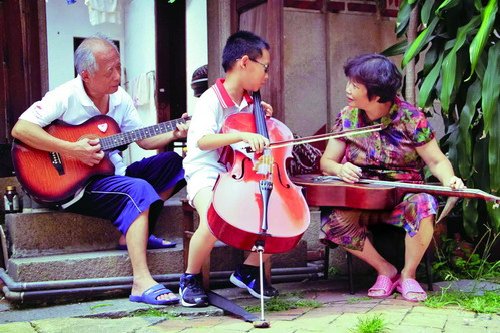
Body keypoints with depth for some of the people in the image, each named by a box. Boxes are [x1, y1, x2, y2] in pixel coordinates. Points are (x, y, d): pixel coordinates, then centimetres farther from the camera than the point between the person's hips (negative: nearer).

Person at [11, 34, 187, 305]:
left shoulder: (120, 98, 5)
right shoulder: (65, 97, -16)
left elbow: (146, 140, 8)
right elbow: (20, 130, -24)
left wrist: (174, 134, -10)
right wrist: (71, 149, -26)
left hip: (112, 172, 8)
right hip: (76, 184, -7)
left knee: (171, 162, -3)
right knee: (139, 189, -30)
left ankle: (135, 234, -3)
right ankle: (142, 284, -34)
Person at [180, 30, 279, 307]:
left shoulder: (248, 103, 12)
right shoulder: (211, 100, -10)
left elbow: (258, 138, 26)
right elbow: (203, 140, -26)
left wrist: (262, 115, 7)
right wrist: (241, 134, -39)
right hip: (207, 174, -7)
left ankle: (249, 269, 6)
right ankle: (190, 279, -8)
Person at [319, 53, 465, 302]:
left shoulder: (410, 118, -7)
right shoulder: (347, 117, 0)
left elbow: (437, 161, -3)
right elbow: (326, 162, 5)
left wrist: (449, 179, -26)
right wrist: (340, 169, -19)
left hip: (404, 197, -2)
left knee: (424, 206, -37)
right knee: (331, 221, -29)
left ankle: (408, 274, -9)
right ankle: (385, 270, -5)